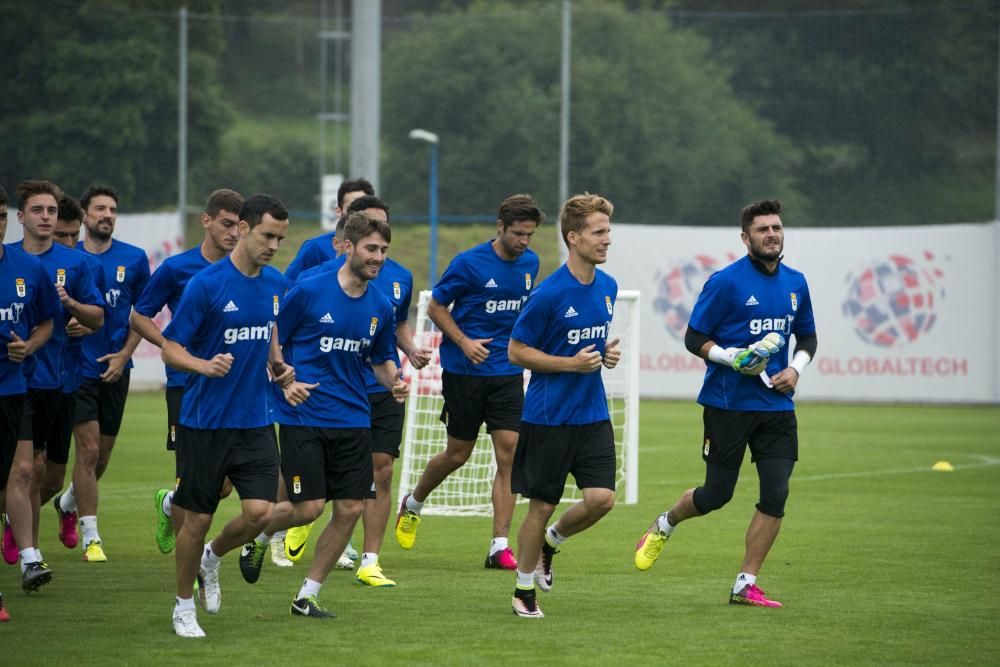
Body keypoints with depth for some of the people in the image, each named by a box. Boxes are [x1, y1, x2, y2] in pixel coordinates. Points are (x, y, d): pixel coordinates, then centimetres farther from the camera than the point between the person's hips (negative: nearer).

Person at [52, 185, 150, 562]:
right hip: (79, 367, -3)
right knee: (89, 449, -10)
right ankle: (91, 537, -3)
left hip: (116, 369, 3)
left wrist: (125, 353, -3)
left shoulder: (134, 259, 1)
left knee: (103, 452, 12)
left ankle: (70, 501, 42)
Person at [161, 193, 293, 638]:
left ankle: (211, 558, 23)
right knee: (198, 518, 2)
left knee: (260, 512, -9)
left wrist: (277, 365, 5)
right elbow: (170, 349, -10)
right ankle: (184, 606, 22)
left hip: (255, 421, 4)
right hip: (205, 422, -4)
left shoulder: (275, 283, 5)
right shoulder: (206, 284, -13)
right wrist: (205, 365, -28)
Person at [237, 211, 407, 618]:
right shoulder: (308, 291, -9)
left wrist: (393, 381, -2)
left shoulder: (381, 307, 6)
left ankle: (307, 596, 13)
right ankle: (258, 536, 24)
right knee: (308, 508, -10)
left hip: (353, 420, 5)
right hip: (304, 417, -5)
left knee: (350, 509, -2)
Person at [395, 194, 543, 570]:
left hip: (507, 373, 4)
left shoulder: (529, 263, 4)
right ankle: (413, 504, 36)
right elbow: (436, 306, -4)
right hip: (464, 371, -4)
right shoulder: (469, 264, -12)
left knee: (509, 451, -8)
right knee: (457, 454, 5)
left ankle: (500, 546, -7)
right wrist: (464, 341, -16)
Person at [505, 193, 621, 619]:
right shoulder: (549, 294, -16)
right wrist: (572, 363, -18)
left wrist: (607, 353, 0)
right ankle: (523, 589, 21)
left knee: (601, 499, -7)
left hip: (593, 415, 5)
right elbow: (516, 351, -10)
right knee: (542, 506, 3)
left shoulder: (607, 287, 5)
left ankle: (550, 542, 23)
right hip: (548, 417, -5)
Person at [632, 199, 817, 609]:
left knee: (776, 494, -6)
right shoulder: (726, 282, -10)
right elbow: (694, 338, -7)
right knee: (716, 495, 2)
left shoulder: (795, 283, 8)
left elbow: (807, 336, 22)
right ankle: (663, 527, 34)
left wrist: (796, 368, 2)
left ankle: (745, 586, 2)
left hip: (776, 406, 5)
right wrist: (734, 359, -21)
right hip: (728, 404, -5)